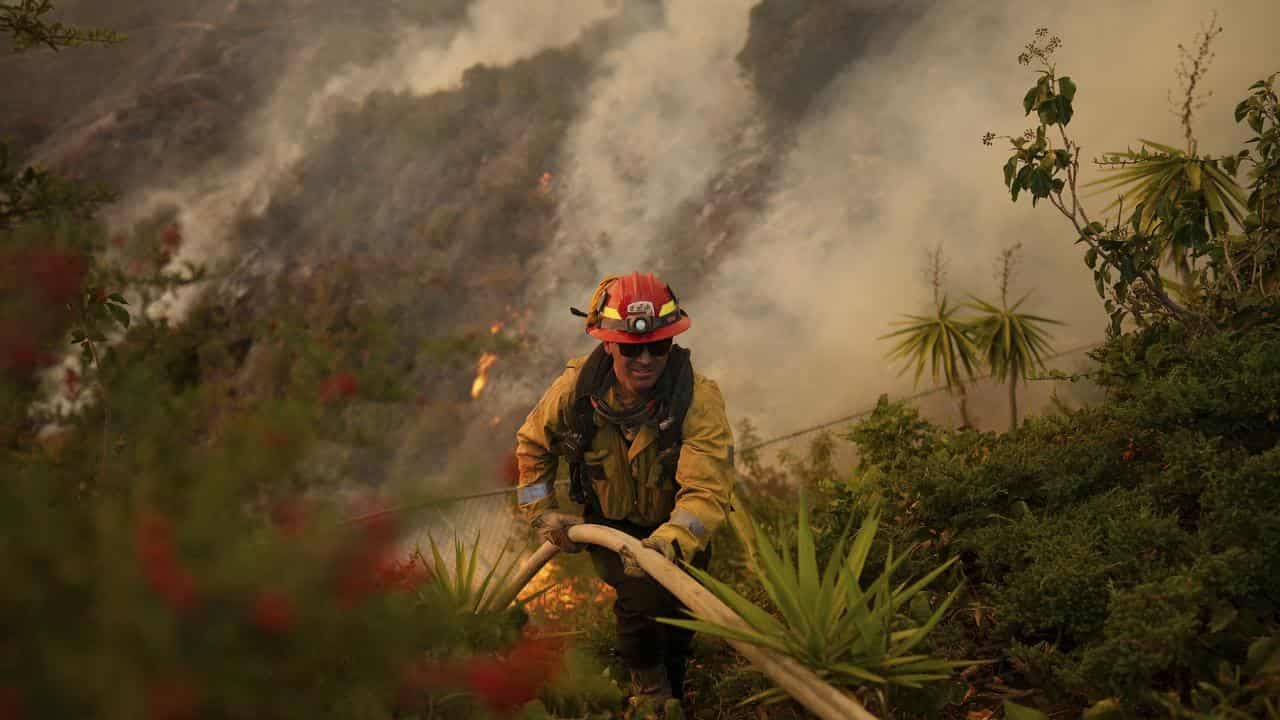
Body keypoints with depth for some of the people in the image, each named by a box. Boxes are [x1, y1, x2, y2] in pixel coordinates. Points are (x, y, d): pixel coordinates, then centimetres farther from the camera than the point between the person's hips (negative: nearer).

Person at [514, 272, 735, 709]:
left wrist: (669, 543, -56)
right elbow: (532, 445, -2)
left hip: (674, 527, 0)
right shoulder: (576, 387, -23)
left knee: (678, 612, 15)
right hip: (609, 523, 0)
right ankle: (650, 689, 4)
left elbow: (707, 491, -40)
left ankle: (671, 693, 47)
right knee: (643, 597, -24)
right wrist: (543, 514, -8)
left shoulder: (698, 399, -32)